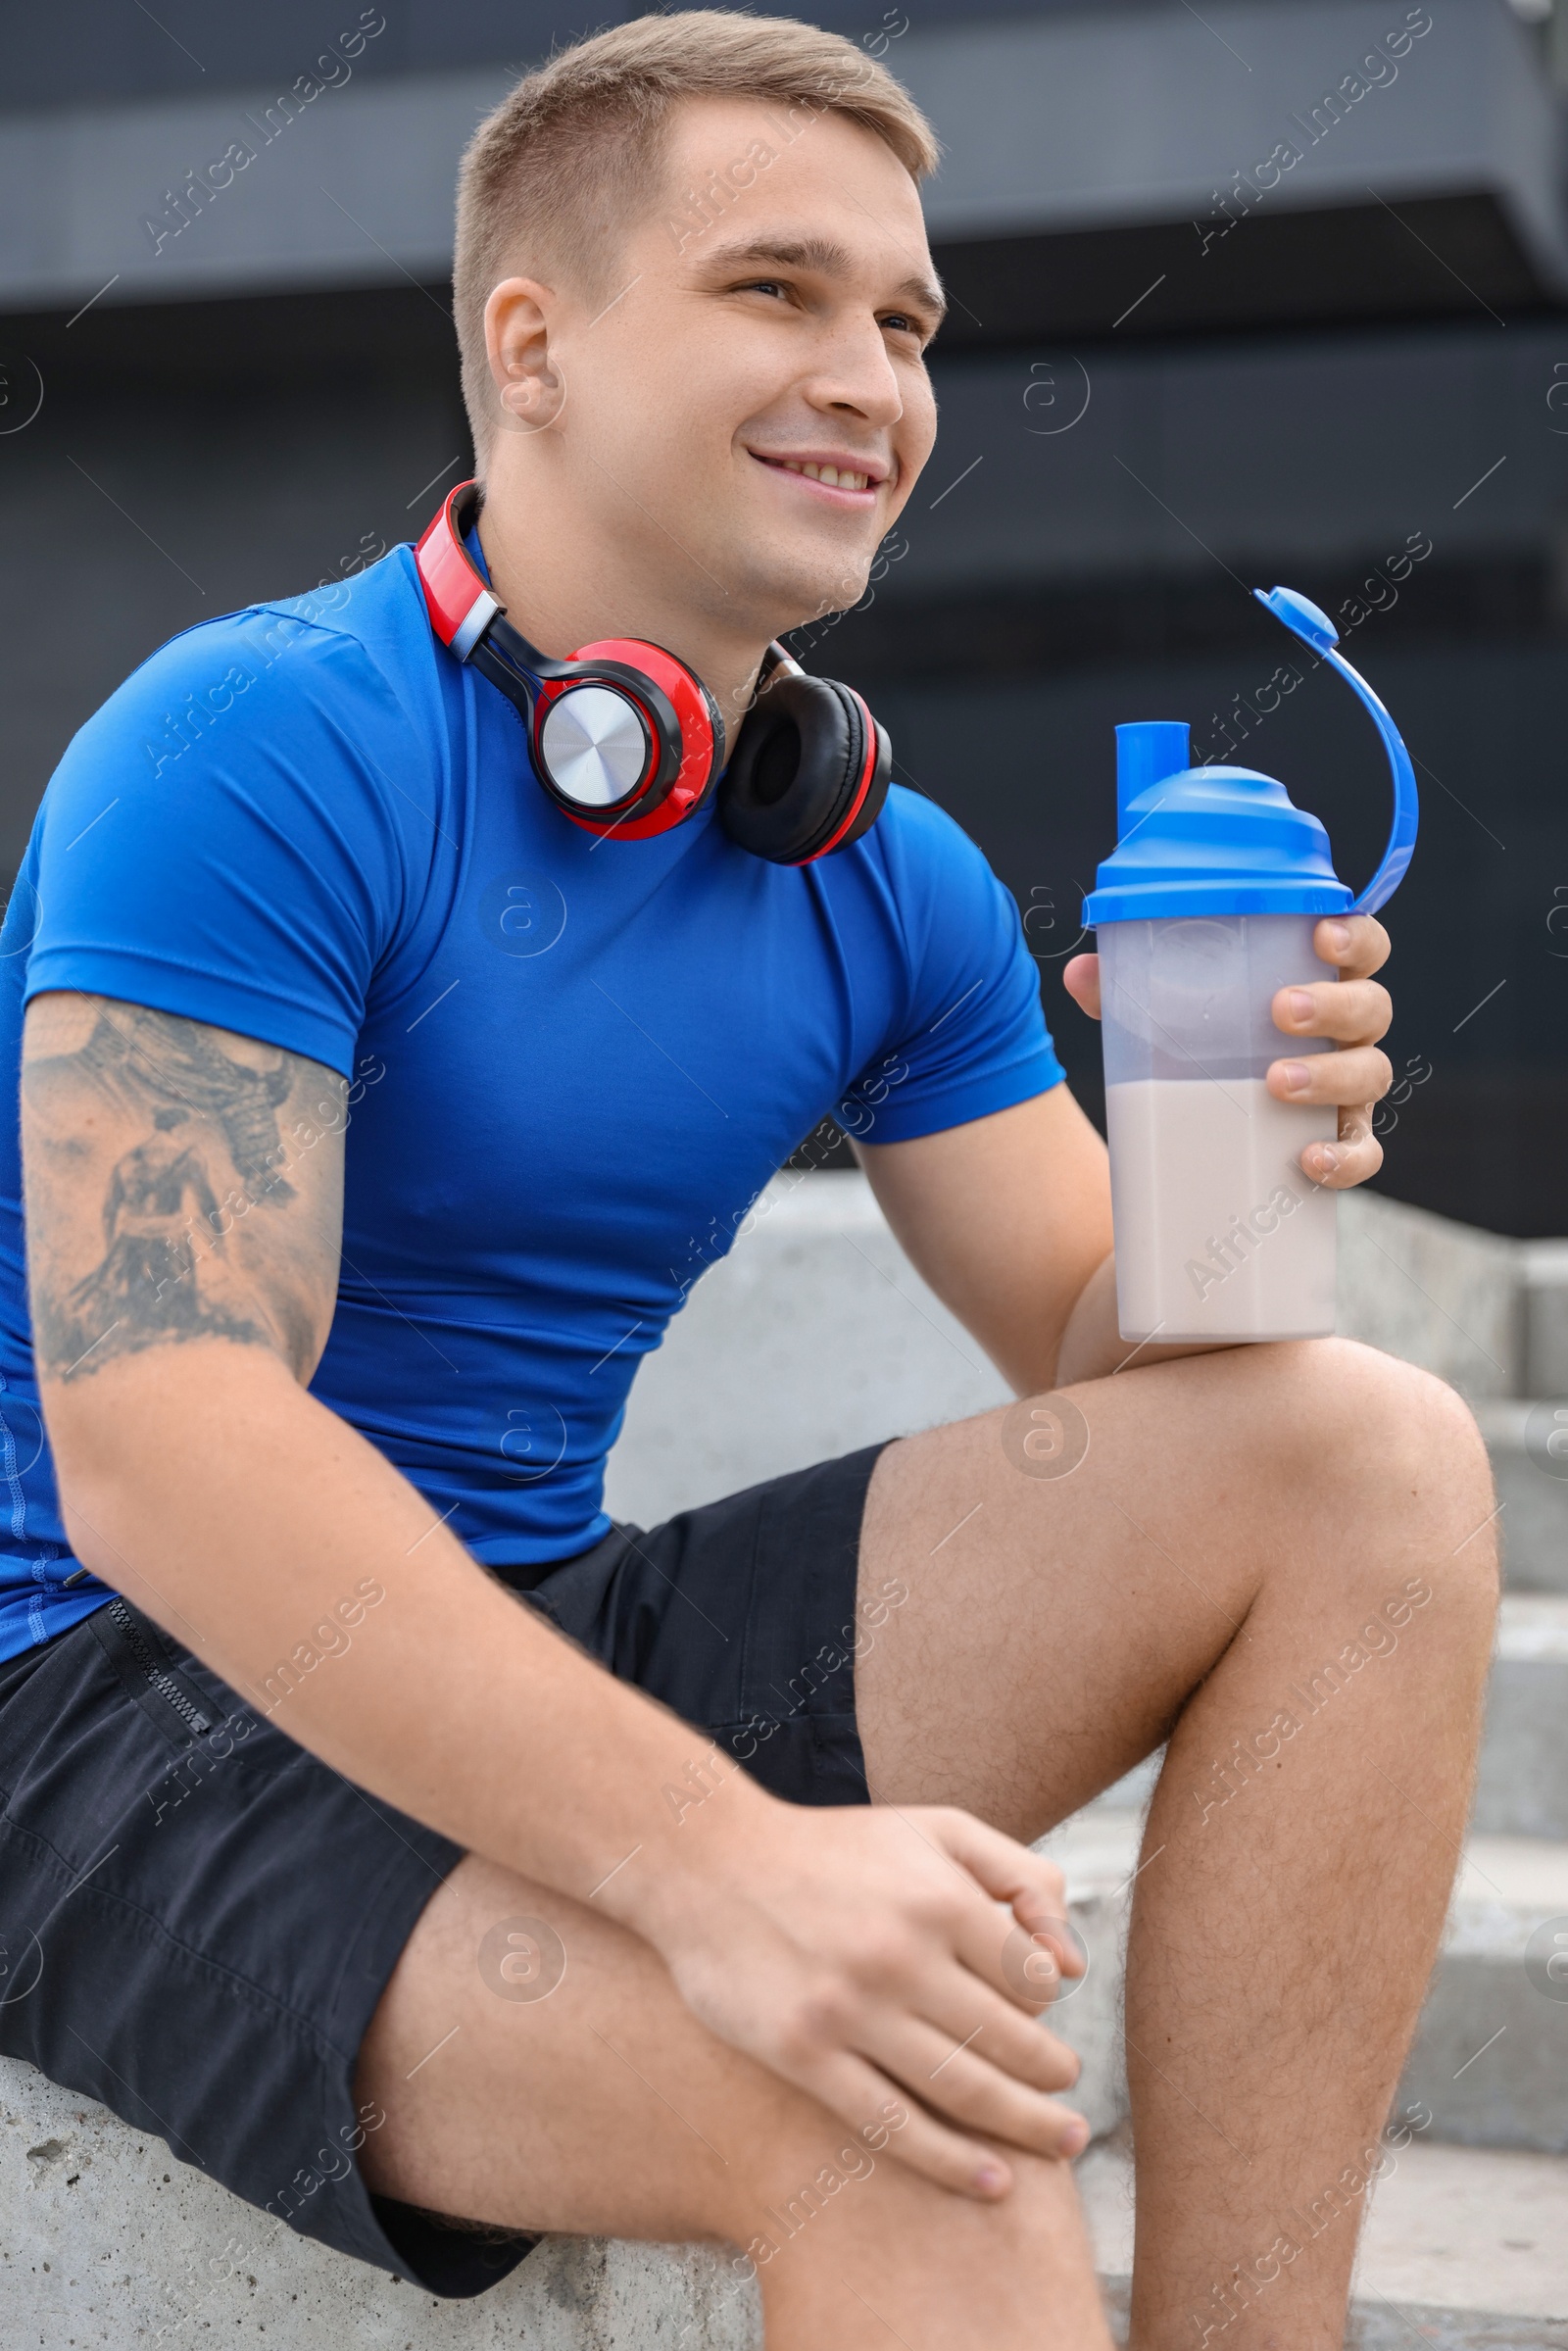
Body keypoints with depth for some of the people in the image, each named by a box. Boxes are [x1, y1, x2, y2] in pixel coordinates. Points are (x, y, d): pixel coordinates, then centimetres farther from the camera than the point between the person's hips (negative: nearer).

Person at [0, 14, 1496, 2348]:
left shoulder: (890, 879, 7)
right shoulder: (255, 752, -15)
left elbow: (1103, 1379, 10)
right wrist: (721, 1863, -35)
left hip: (548, 1649, 8)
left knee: (1371, 1463, -8)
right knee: (908, 2121, -35)